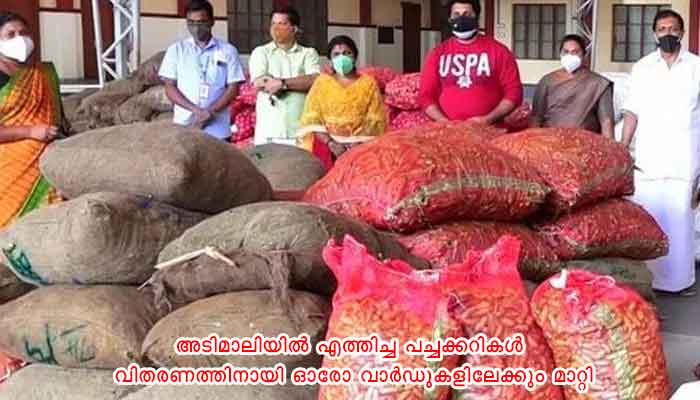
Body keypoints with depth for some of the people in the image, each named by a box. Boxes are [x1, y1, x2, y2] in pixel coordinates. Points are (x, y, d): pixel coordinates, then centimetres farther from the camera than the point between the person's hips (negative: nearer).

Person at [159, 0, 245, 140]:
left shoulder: (228, 51, 6)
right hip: (183, 126, 1)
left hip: (217, 129, 0)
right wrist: (196, 110, -11)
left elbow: (233, 88, 3)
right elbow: (169, 87, 4)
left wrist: (210, 112, -11)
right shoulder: (176, 50, 8)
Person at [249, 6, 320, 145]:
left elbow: (315, 81, -5)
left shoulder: (309, 53, 13)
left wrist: (282, 83, -11)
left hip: (301, 129, 0)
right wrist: (300, 82, -5)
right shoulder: (261, 52, 12)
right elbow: (259, 83, -5)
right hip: (269, 130, 0)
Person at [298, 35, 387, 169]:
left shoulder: (368, 83, 9)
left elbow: (375, 121, 2)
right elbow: (312, 119, 3)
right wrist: (331, 143, -11)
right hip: (327, 141, 1)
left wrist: (357, 143, -12)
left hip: (359, 142, 0)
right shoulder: (322, 82, 10)